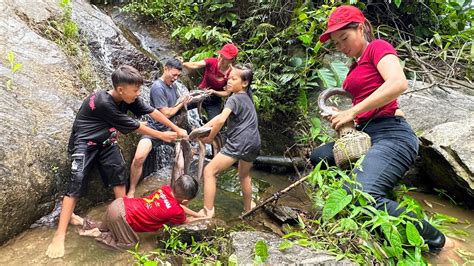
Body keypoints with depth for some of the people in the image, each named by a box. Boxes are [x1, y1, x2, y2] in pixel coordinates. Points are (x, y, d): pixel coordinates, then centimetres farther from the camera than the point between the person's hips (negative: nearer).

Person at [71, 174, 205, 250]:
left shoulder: (166, 189, 3)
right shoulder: (175, 212, -15)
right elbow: (186, 220, 9)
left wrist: (198, 214, 26)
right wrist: (201, 218, 26)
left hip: (119, 203, 8)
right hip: (121, 214, -8)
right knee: (129, 243, 15)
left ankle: (82, 221, 27)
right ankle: (97, 234, 7)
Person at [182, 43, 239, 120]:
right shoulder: (212, 62, -18)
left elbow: (227, 93, -11)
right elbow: (195, 65, -34)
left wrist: (214, 92, -27)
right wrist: (182, 64, -53)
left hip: (214, 102, -1)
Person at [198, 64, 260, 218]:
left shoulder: (234, 99, -7)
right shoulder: (247, 96, 17)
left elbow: (221, 120, -22)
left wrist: (210, 138, -9)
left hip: (239, 143, -9)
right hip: (254, 143, 9)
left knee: (209, 171, -1)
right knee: (244, 175, 30)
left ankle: (208, 211, -4)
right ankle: (248, 208, 43)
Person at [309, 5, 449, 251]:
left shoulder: (378, 47, -2)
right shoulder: (356, 65, 23)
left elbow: (399, 83, -22)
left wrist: (352, 111, -19)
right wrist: (341, 116, -3)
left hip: (391, 134, -10)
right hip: (367, 134, 10)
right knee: (318, 157, 10)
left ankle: (431, 236, -6)